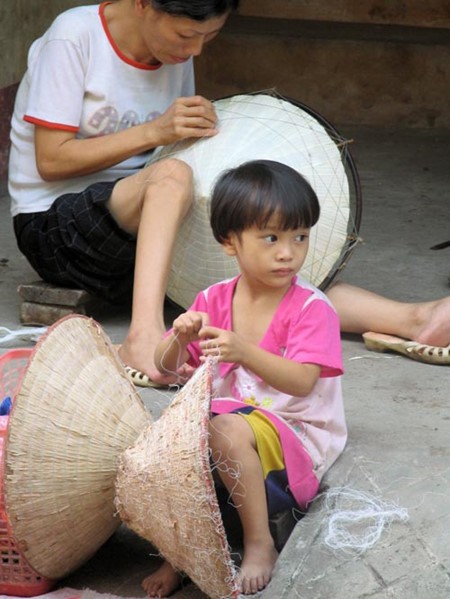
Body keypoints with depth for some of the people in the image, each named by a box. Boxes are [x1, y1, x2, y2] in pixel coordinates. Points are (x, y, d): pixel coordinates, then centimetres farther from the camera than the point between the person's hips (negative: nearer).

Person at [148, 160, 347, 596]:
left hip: (296, 437, -5)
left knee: (229, 430, -34)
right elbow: (166, 366, 4)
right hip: (225, 419, 5)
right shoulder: (214, 301, 4)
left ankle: (260, 545, -20)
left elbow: (302, 382, -25)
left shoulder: (311, 308, -11)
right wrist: (180, 338, -20)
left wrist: (244, 352, -40)